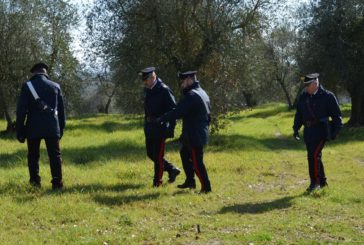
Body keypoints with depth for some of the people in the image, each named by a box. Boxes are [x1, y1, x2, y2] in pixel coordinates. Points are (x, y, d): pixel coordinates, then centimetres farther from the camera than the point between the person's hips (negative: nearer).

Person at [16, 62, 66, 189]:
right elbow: (61, 110, 10)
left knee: (33, 156, 10)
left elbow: (21, 110, -3)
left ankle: (35, 181, 6)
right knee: (55, 155, 3)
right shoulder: (55, 86, 7)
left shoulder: (27, 86, -1)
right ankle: (57, 182, -5)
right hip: (52, 128, 1)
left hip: (33, 128, -1)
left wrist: (20, 131, 1)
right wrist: (61, 128, 17)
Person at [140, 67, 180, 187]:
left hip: (160, 128, -8)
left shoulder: (164, 90, -15)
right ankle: (172, 170, 26)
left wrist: (171, 128, -16)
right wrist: (146, 124, 18)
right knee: (151, 154, 12)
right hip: (150, 127, 8)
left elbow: (173, 109, -15)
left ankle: (157, 181, 10)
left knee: (158, 155, -2)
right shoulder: (147, 90, 8)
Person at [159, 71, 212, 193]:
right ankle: (190, 181, 30)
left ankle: (206, 187, 3)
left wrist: (162, 119, -13)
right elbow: (208, 112, 17)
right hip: (201, 132, 10)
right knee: (184, 153, 23)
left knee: (197, 162, -3)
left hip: (194, 136, -10)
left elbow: (177, 112, -24)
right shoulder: (202, 93, 11)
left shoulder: (191, 95, -20)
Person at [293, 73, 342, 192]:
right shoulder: (303, 96, 8)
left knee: (314, 155, -15)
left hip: (321, 130, -7)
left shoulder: (327, 96, -8)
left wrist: (335, 132, -9)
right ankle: (322, 182, 23)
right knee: (314, 156, 11)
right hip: (308, 131, 7)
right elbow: (299, 114, 17)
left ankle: (315, 183, -7)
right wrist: (296, 128, 10)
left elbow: (336, 115, -5)